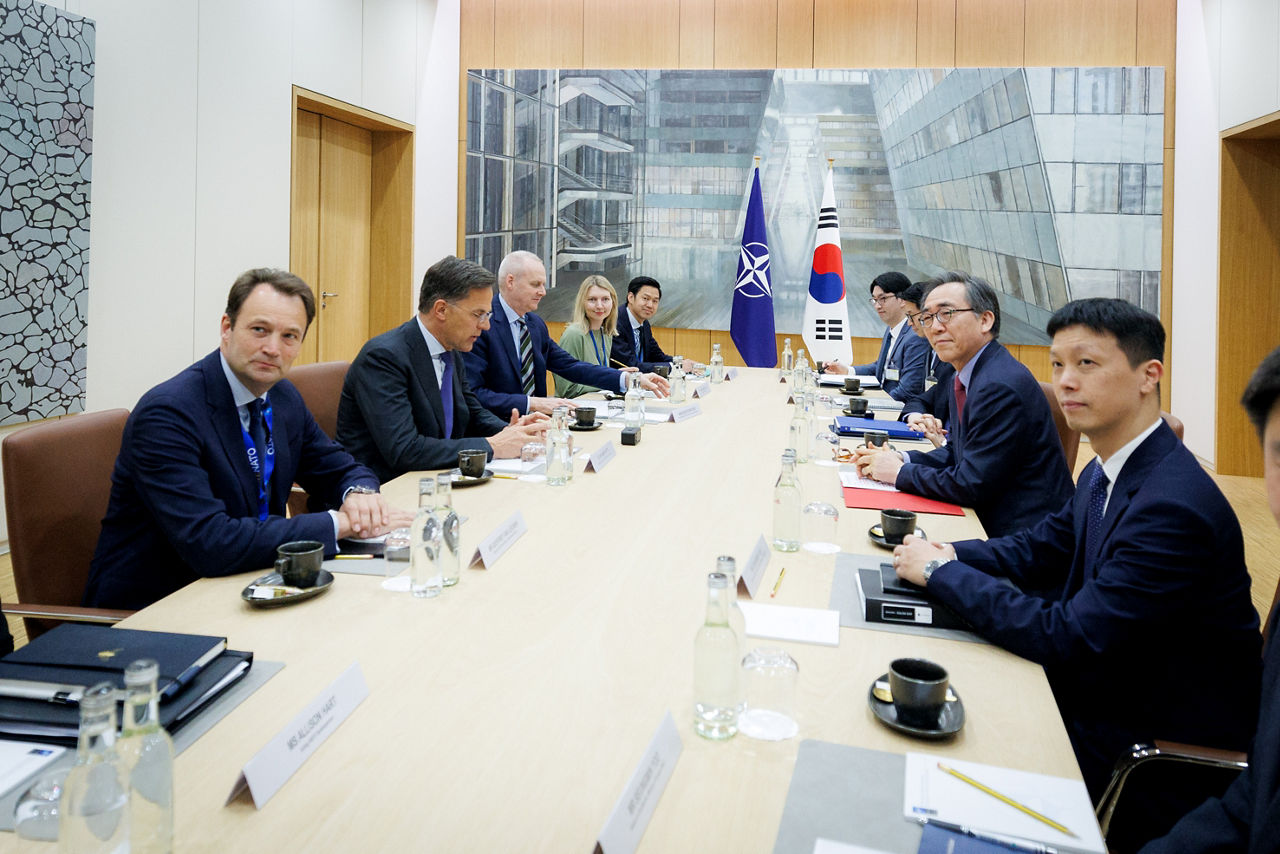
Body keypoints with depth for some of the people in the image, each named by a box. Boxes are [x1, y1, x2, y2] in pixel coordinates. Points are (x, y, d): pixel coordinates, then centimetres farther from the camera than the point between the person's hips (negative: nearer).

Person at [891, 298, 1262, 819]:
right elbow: (1042, 548, 12)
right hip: (1105, 683, 8)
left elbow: (1066, 637, -29)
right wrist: (950, 554, -7)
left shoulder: (1173, 507, -30)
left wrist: (942, 572, -21)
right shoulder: (1105, 473, 1)